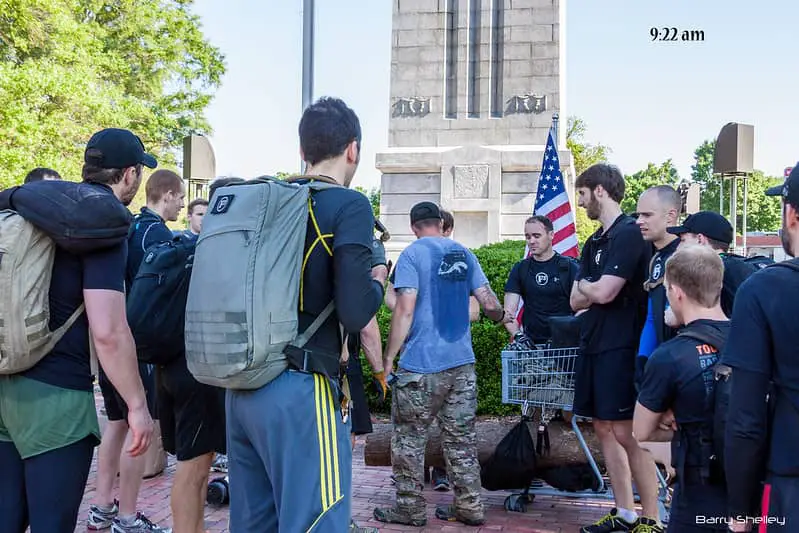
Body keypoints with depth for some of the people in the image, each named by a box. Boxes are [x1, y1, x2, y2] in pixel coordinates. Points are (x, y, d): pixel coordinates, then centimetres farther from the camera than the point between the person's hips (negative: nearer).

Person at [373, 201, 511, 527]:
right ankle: (469, 508, 17)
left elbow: (405, 309, -15)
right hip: (462, 363, 6)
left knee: (409, 440, 7)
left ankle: (410, 509, 12)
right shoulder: (464, 254, 10)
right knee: (462, 439, 12)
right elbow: (488, 302, 8)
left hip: (421, 365, -5)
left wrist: (388, 357, -10)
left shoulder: (412, 254, -6)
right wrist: (502, 317, 30)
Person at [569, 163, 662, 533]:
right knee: (604, 429, 11)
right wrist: (592, 290, -7)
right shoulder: (594, 242, 15)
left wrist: (583, 285, -1)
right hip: (593, 345, 9)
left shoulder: (629, 234, -12)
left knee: (627, 433, -7)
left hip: (621, 347, -9)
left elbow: (604, 293, -20)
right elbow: (576, 302, 12)